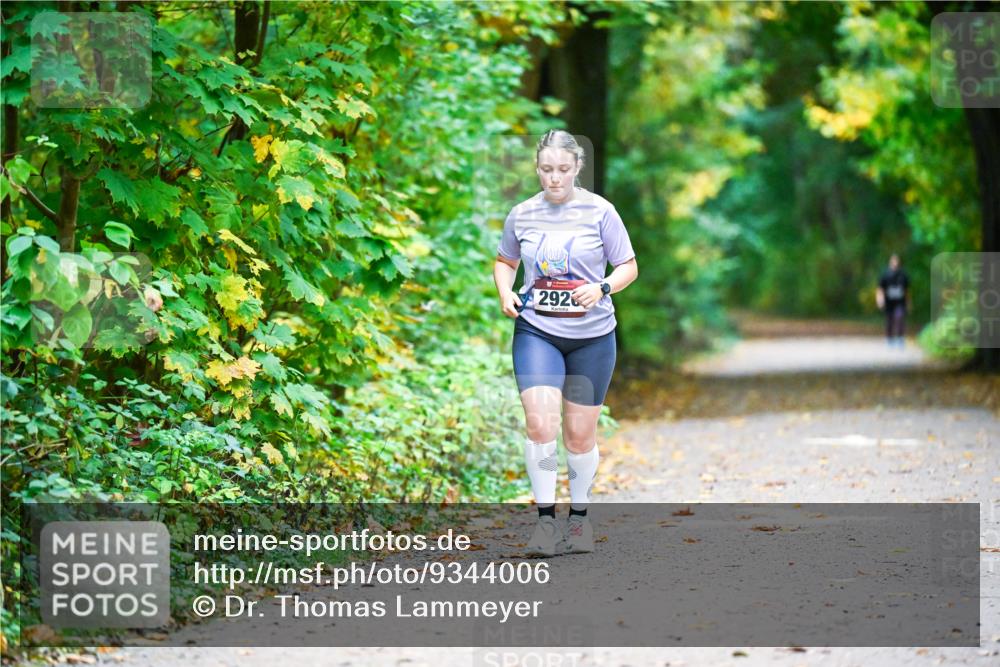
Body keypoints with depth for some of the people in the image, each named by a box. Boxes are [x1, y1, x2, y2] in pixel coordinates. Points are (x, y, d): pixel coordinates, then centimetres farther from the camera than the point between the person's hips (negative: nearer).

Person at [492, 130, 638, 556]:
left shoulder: (599, 212, -4)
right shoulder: (522, 215, 3)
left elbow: (628, 267, 1)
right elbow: (504, 260, 19)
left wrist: (602, 288, -18)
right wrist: (505, 292, -1)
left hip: (592, 336, 0)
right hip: (536, 332, 0)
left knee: (580, 434, 7)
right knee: (540, 424, -17)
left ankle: (579, 515, 27)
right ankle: (545, 519, -6)